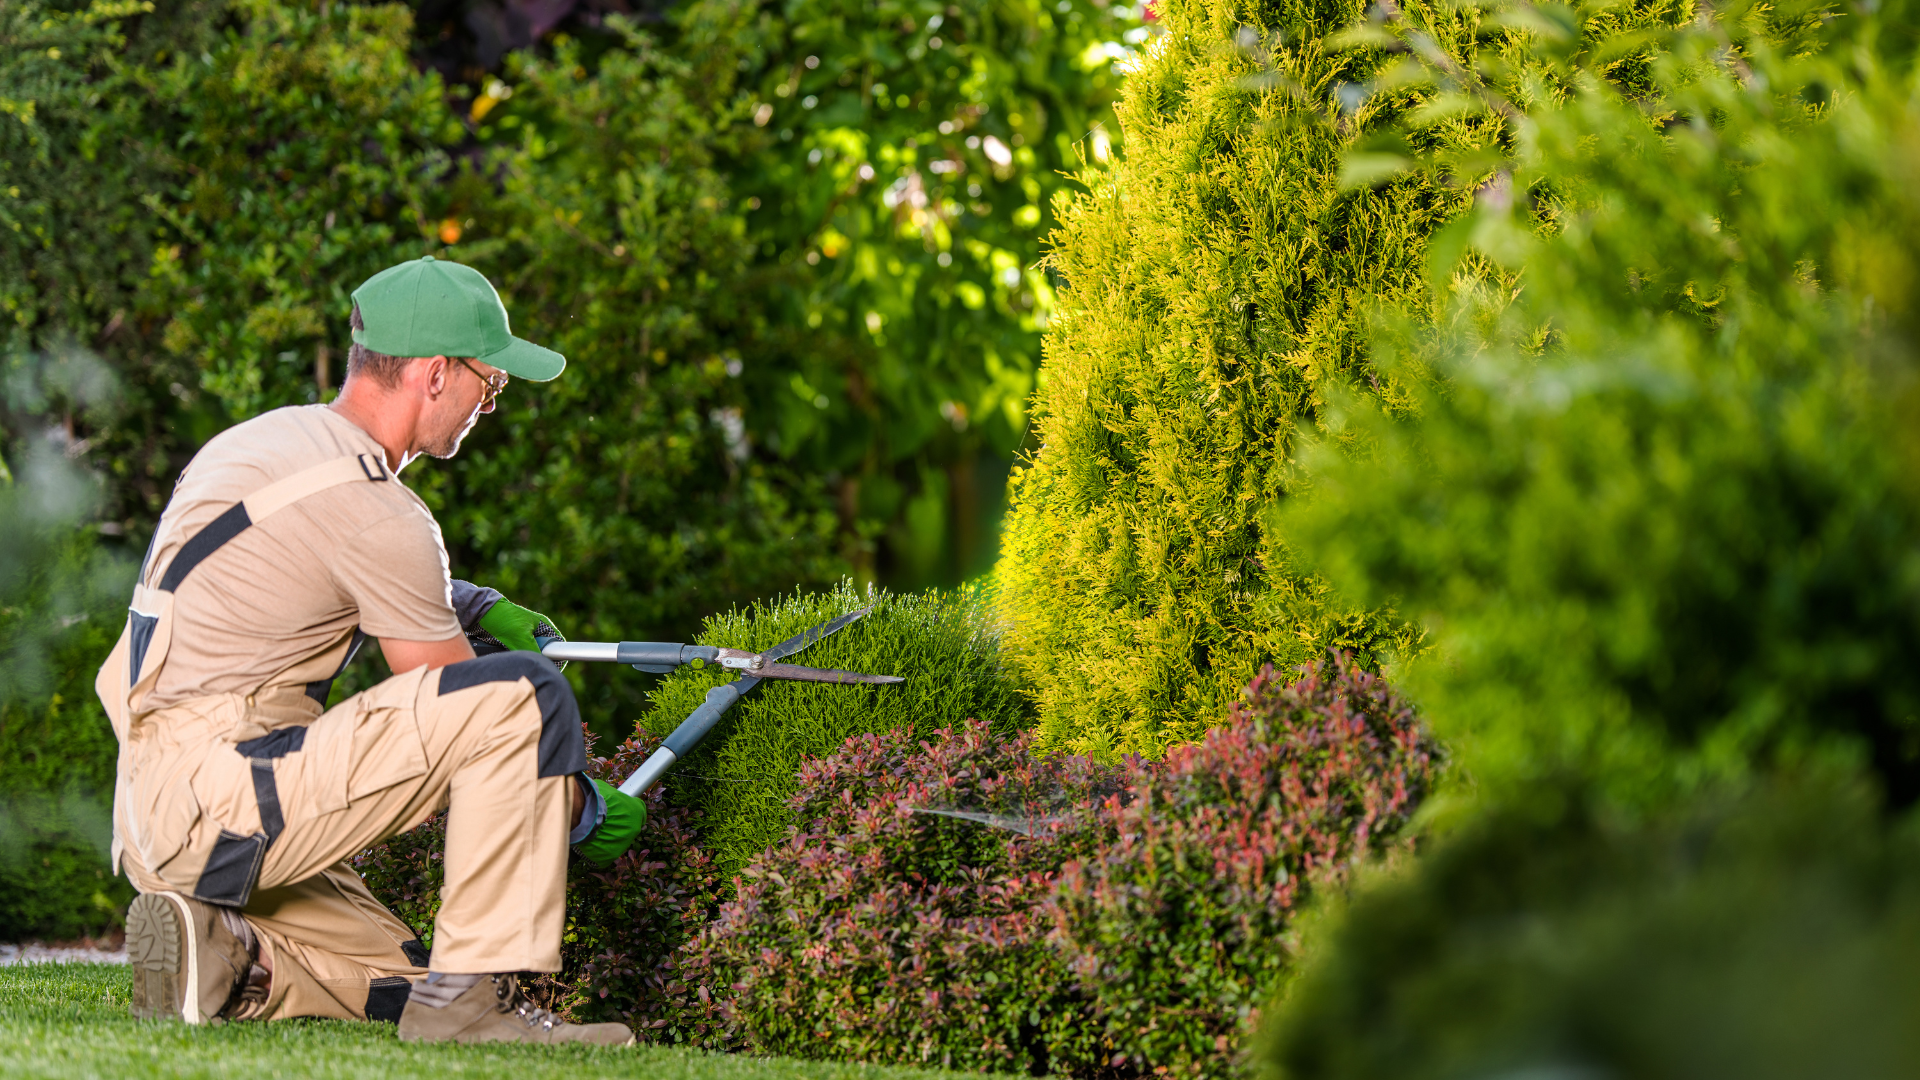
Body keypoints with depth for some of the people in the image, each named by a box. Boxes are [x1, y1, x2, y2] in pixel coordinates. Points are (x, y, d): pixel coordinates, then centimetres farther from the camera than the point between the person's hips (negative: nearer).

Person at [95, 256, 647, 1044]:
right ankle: (473, 994, -16)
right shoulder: (375, 511, -14)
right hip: (220, 803, -10)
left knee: (397, 986, 21)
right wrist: (589, 813, 8)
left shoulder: (270, 437, 14)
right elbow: (478, 712, -6)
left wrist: (477, 605, 23)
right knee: (525, 693, -16)